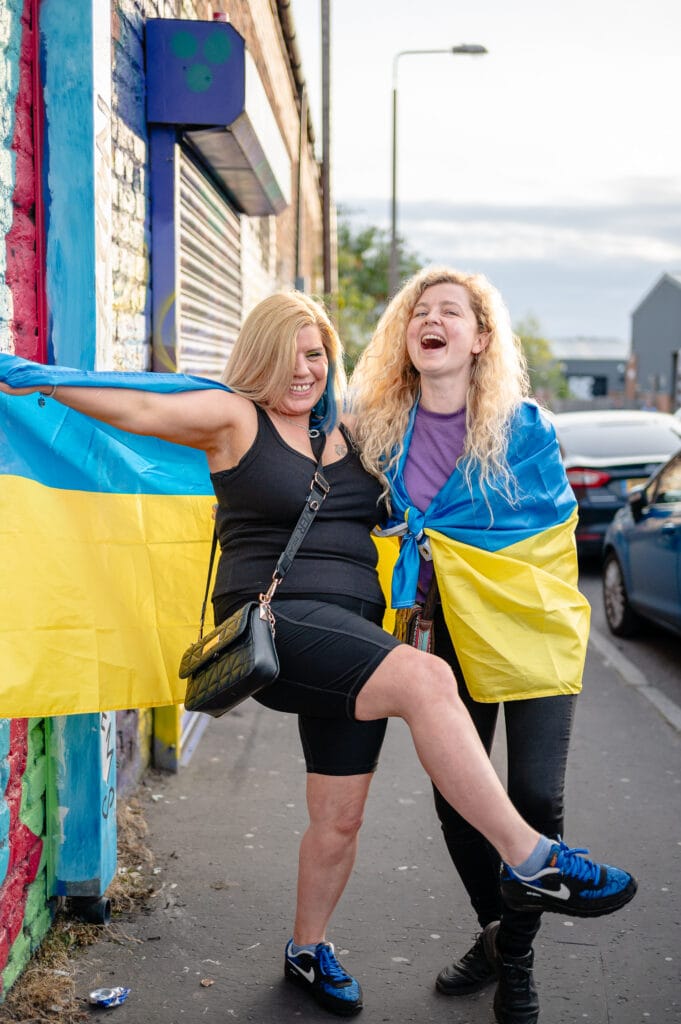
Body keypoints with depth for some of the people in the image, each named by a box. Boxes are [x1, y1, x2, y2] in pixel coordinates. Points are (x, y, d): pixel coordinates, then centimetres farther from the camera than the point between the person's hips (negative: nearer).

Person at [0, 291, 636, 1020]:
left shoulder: (350, 432, 17)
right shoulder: (234, 418, 1)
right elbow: (136, 410, -9)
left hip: (351, 637, 7)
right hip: (272, 622, -6)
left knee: (340, 818, 9)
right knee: (425, 679, -30)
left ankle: (307, 951, 36)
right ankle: (531, 862, -23)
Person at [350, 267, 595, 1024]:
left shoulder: (521, 425, -11)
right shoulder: (381, 427, -4)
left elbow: (556, 517, -3)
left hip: (532, 628, -3)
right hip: (454, 632, 3)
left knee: (534, 796, -8)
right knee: (454, 797, 7)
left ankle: (516, 961, 16)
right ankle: (492, 931, 34)